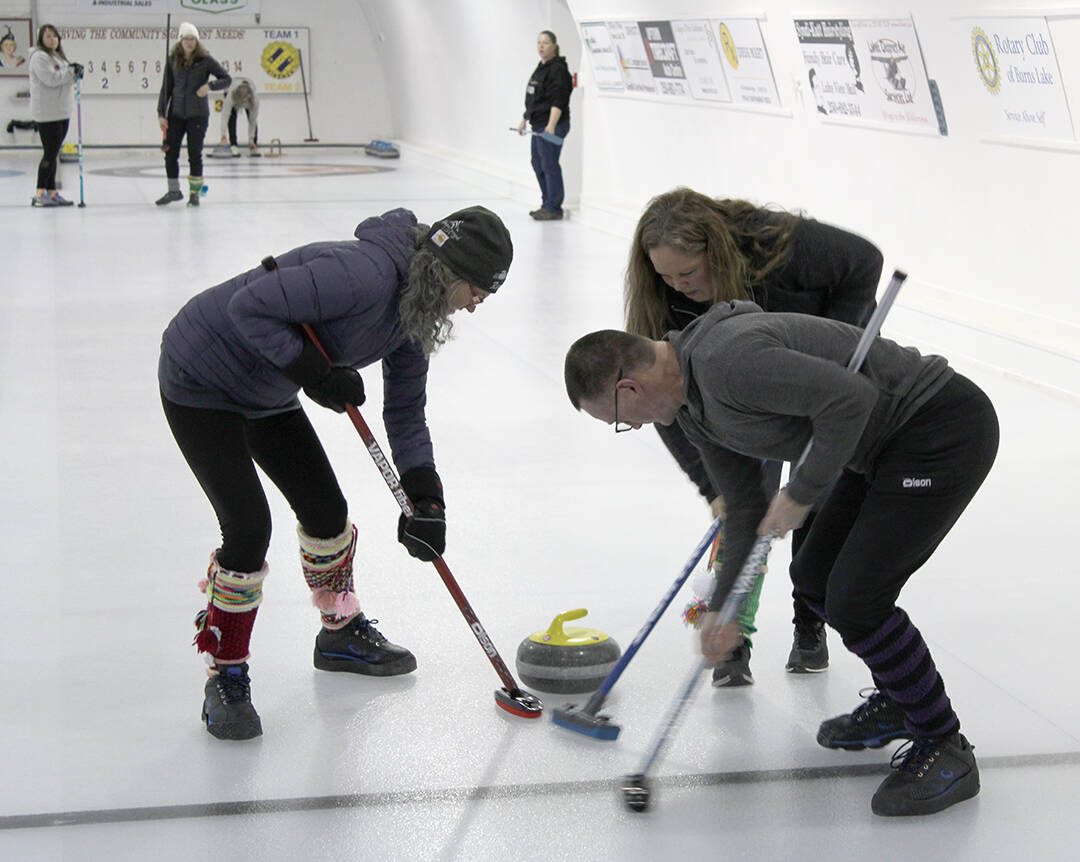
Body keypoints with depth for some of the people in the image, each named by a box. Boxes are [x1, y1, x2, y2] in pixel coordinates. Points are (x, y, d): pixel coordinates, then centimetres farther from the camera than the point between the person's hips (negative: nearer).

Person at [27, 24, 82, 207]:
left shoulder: (58, 56, 19)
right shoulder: (39, 57, -10)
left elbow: (66, 80, 19)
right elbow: (50, 79, -22)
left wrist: (74, 71, -2)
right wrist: (72, 72, -15)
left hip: (62, 112, 9)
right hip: (47, 114, -9)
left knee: (54, 154, 11)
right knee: (50, 154, -9)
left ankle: (51, 193, 15)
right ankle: (40, 194, -6)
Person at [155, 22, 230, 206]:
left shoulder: (205, 60, -4)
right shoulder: (173, 61, 4)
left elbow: (226, 79, 0)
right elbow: (166, 88, 7)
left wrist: (210, 85, -18)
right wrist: (161, 113, 1)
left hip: (197, 114, -3)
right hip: (176, 113, 3)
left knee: (195, 154, -1)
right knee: (170, 152, 3)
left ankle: (195, 193, 10)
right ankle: (174, 191, 17)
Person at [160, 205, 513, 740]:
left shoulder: (415, 310, -2)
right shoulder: (369, 275, -32)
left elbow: (405, 414, 5)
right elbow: (249, 306, -33)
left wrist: (425, 497, -5)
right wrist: (313, 371, -31)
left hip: (265, 393, 9)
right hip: (200, 380, -9)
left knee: (327, 511, 12)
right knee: (249, 528, -16)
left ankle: (341, 633, 38)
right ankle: (226, 678, 2)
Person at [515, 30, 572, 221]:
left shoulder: (557, 69, -13)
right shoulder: (540, 69, 17)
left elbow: (558, 102, -22)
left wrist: (552, 125, -31)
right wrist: (524, 120, 29)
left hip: (552, 127, -10)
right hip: (538, 125, 10)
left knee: (549, 165, -8)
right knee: (538, 164, 15)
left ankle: (553, 208, -3)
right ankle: (547, 205, 24)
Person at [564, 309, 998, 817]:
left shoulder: (727, 360, -26)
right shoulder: (693, 408, 8)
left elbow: (849, 397, -30)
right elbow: (745, 505, 15)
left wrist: (802, 493, -18)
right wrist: (723, 607, 10)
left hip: (945, 427, -11)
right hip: (888, 442, 11)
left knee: (854, 599, -13)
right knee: (816, 579, 16)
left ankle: (944, 749, 2)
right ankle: (898, 702, 35)